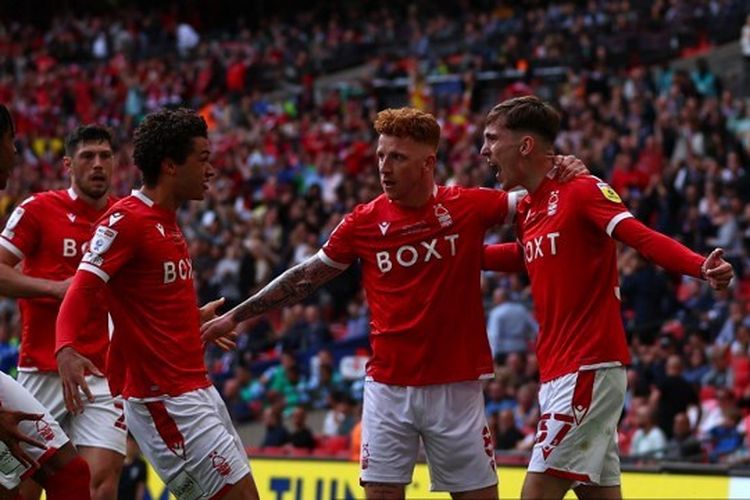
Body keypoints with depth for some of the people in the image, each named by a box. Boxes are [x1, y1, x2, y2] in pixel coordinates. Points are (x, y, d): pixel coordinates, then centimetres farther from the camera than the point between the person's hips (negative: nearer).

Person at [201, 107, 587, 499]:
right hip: (388, 388, 1)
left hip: (456, 387, -1)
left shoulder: (468, 206, -4)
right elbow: (307, 277, 10)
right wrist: (236, 316, 12)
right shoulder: (364, 222, 0)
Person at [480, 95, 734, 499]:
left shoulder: (582, 190, -10)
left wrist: (701, 268, -39)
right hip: (557, 374, 8)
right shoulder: (525, 209, 13)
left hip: (589, 370, -8)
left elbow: (644, 239, -22)